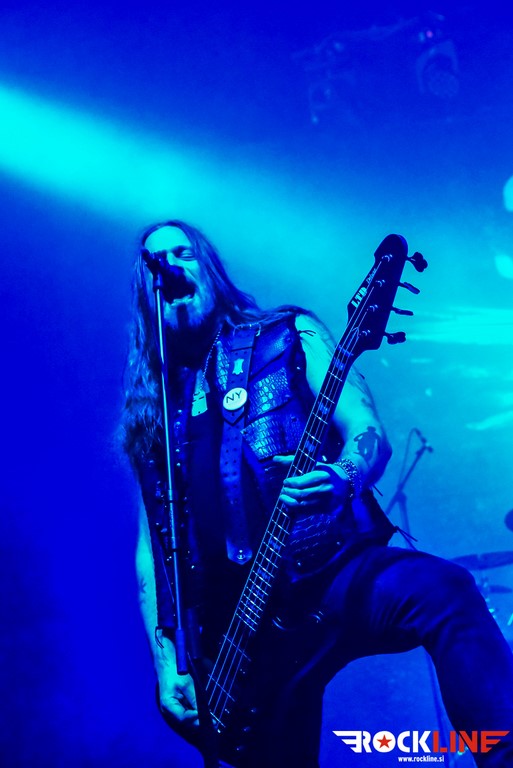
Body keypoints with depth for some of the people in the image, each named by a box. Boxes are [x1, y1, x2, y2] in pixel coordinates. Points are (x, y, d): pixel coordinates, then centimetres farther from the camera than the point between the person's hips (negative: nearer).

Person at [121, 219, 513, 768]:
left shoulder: (289, 337, 8)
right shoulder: (150, 418, 16)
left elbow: (368, 431, -3)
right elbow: (151, 546, 15)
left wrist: (343, 479, -28)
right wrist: (166, 664, 4)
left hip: (332, 574, -3)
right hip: (240, 626, 4)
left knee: (445, 593, -31)